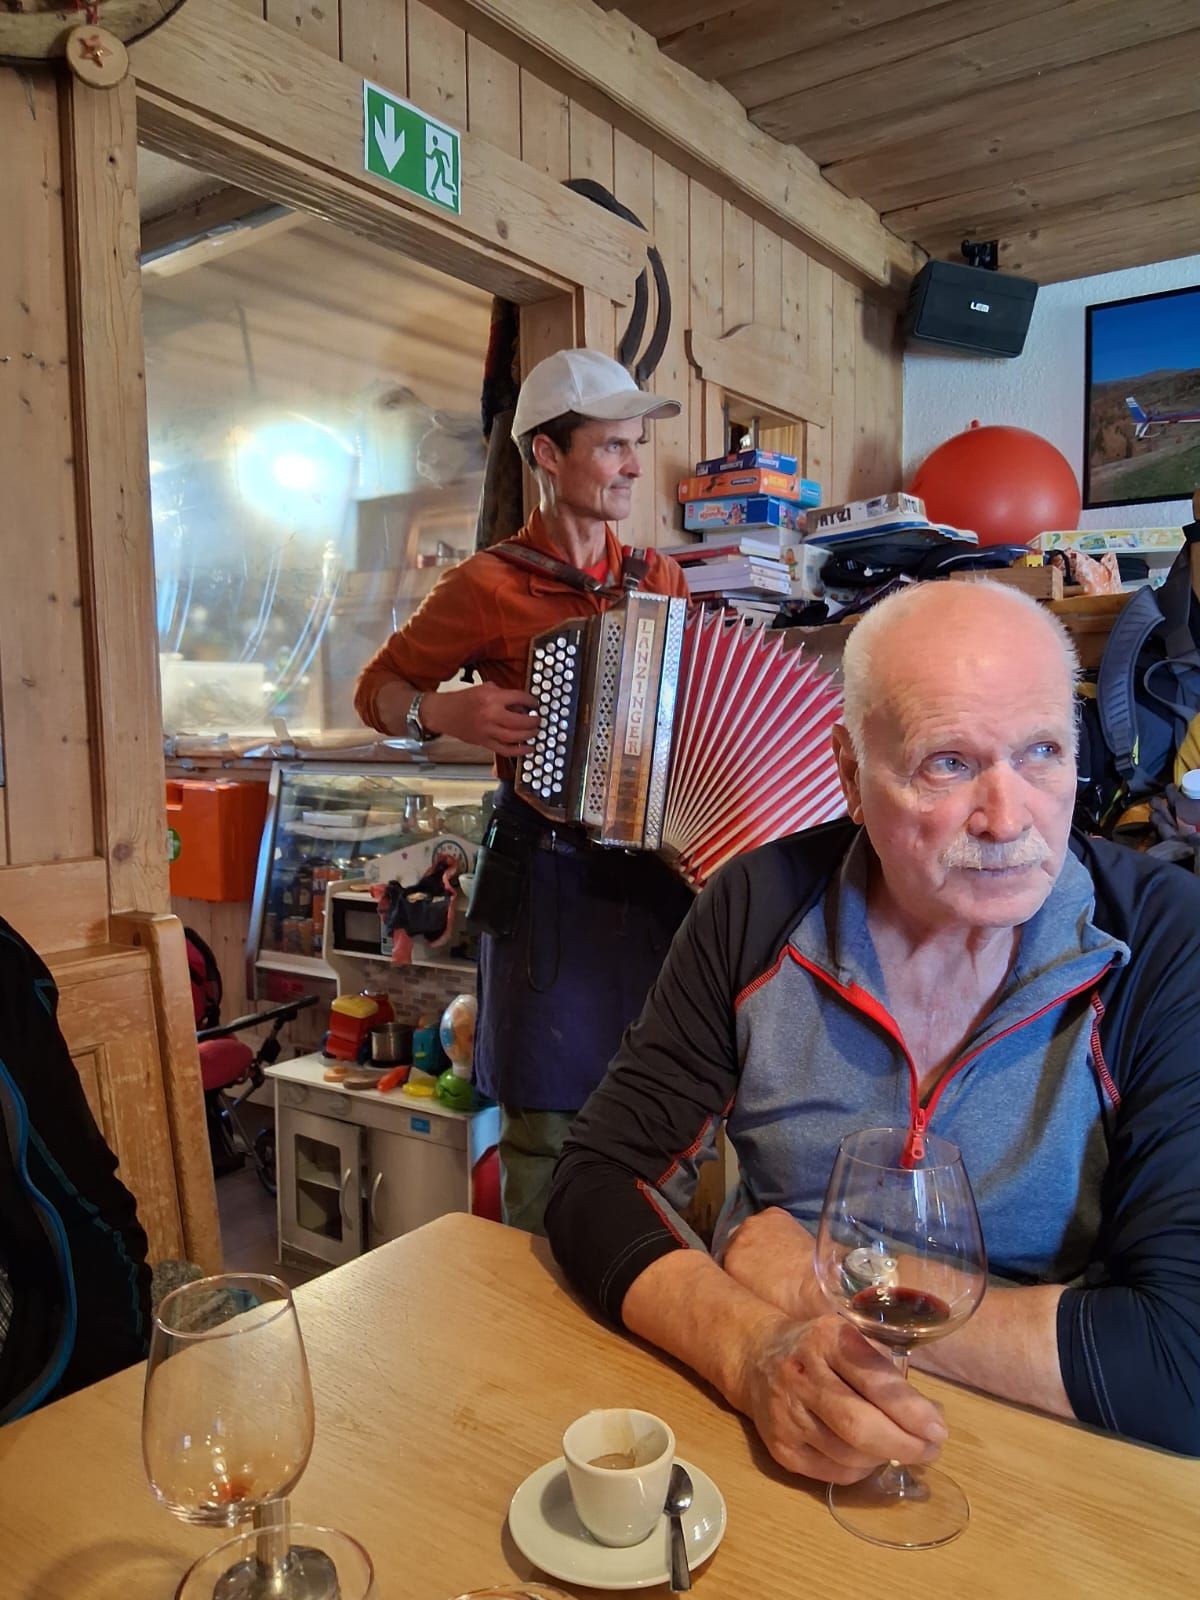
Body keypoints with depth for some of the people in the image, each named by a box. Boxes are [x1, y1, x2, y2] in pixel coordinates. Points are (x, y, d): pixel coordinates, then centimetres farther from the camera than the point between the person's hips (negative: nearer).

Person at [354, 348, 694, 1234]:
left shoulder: (663, 581, 11)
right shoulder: (489, 585, -3)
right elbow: (378, 688, 6)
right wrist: (443, 712, -14)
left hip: (664, 870, 5)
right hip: (551, 879, -4)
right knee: (549, 1123, 1)